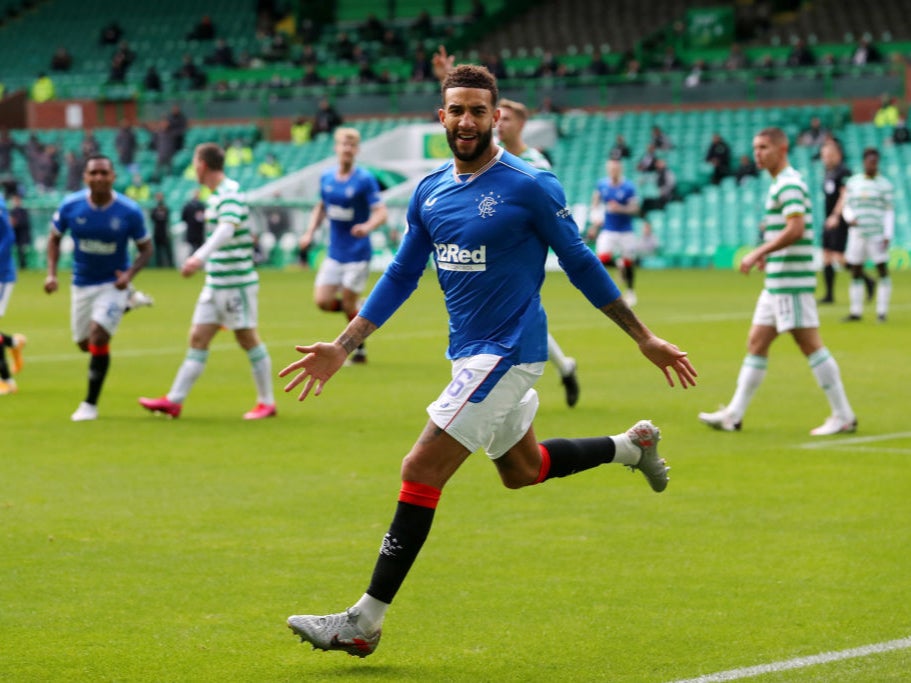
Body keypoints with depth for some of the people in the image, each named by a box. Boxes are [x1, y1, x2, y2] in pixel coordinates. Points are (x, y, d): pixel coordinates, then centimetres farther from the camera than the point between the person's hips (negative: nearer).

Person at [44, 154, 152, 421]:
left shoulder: (129, 211, -16)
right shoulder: (70, 206, -12)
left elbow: (146, 249, -3)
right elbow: (54, 238, 4)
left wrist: (129, 274, -21)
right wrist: (51, 273, -9)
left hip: (113, 283, -3)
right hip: (82, 284, 3)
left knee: (98, 336, -20)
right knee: (84, 344, 14)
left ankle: (90, 403, -6)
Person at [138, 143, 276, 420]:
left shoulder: (230, 195, -17)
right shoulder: (217, 195, 12)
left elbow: (227, 229, -33)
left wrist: (200, 256, -46)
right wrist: (200, 259, 31)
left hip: (237, 281, -9)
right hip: (215, 282, 9)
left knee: (247, 339, -1)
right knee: (198, 338, 5)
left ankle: (266, 403, 10)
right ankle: (174, 400, 5)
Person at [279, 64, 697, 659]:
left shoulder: (530, 186, -13)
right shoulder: (429, 192, 6)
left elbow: (581, 265, -5)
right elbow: (401, 276, 14)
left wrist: (646, 339, 0)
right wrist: (342, 348, 9)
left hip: (507, 353, -8)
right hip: (470, 354, 8)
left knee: (421, 473, -13)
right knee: (522, 469, 23)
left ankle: (366, 621, -8)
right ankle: (633, 445, 44)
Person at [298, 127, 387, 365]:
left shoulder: (365, 180, -12)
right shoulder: (326, 178, 5)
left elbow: (381, 212, -16)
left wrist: (368, 226, -36)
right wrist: (310, 232, 8)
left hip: (357, 253, -5)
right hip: (334, 253, 5)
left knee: (348, 303, -3)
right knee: (322, 300, -5)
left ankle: (359, 350, 19)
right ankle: (361, 309, 25)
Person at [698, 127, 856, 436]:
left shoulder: (789, 185, -13)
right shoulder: (780, 184, 17)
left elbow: (795, 229, -24)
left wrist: (758, 253, -22)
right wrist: (767, 254, 16)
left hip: (791, 282, -10)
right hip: (777, 282, 10)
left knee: (810, 345, -7)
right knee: (756, 343, 10)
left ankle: (843, 416, -3)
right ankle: (733, 414, 14)